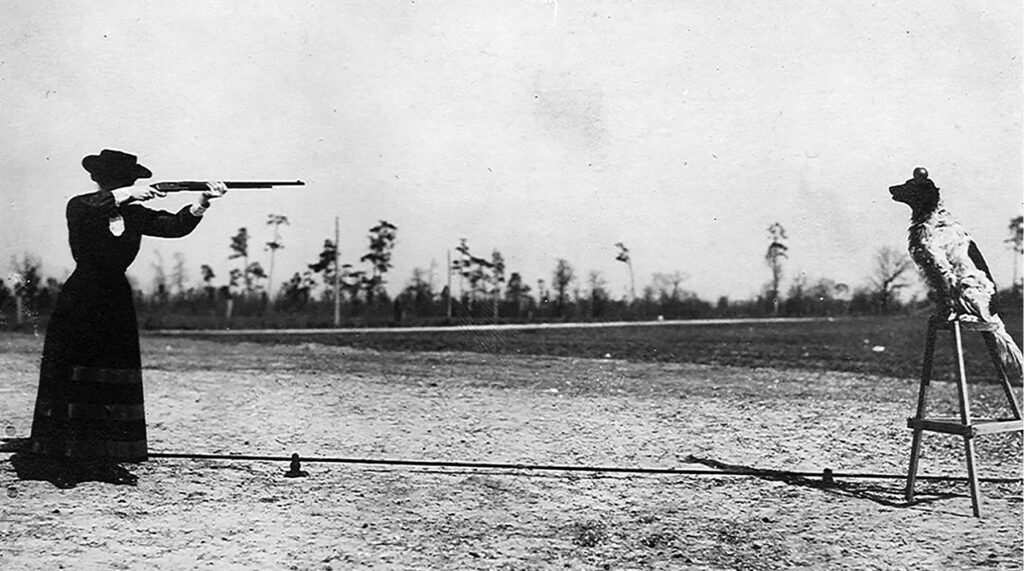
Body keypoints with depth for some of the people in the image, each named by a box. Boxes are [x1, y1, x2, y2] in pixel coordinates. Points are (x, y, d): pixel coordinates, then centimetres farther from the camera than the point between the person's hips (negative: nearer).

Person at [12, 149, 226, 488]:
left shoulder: (134, 215, 5)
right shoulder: (80, 208, -7)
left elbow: (176, 226, -6)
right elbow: (88, 208, -31)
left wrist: (202, 202, -24)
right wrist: (127, 194, -39)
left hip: (117, 306, 5)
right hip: (79, 305, -5)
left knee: (116, 385, 2)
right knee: (70, 382, -4)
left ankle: (103, 462, 6)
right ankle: (57, 462, 2)